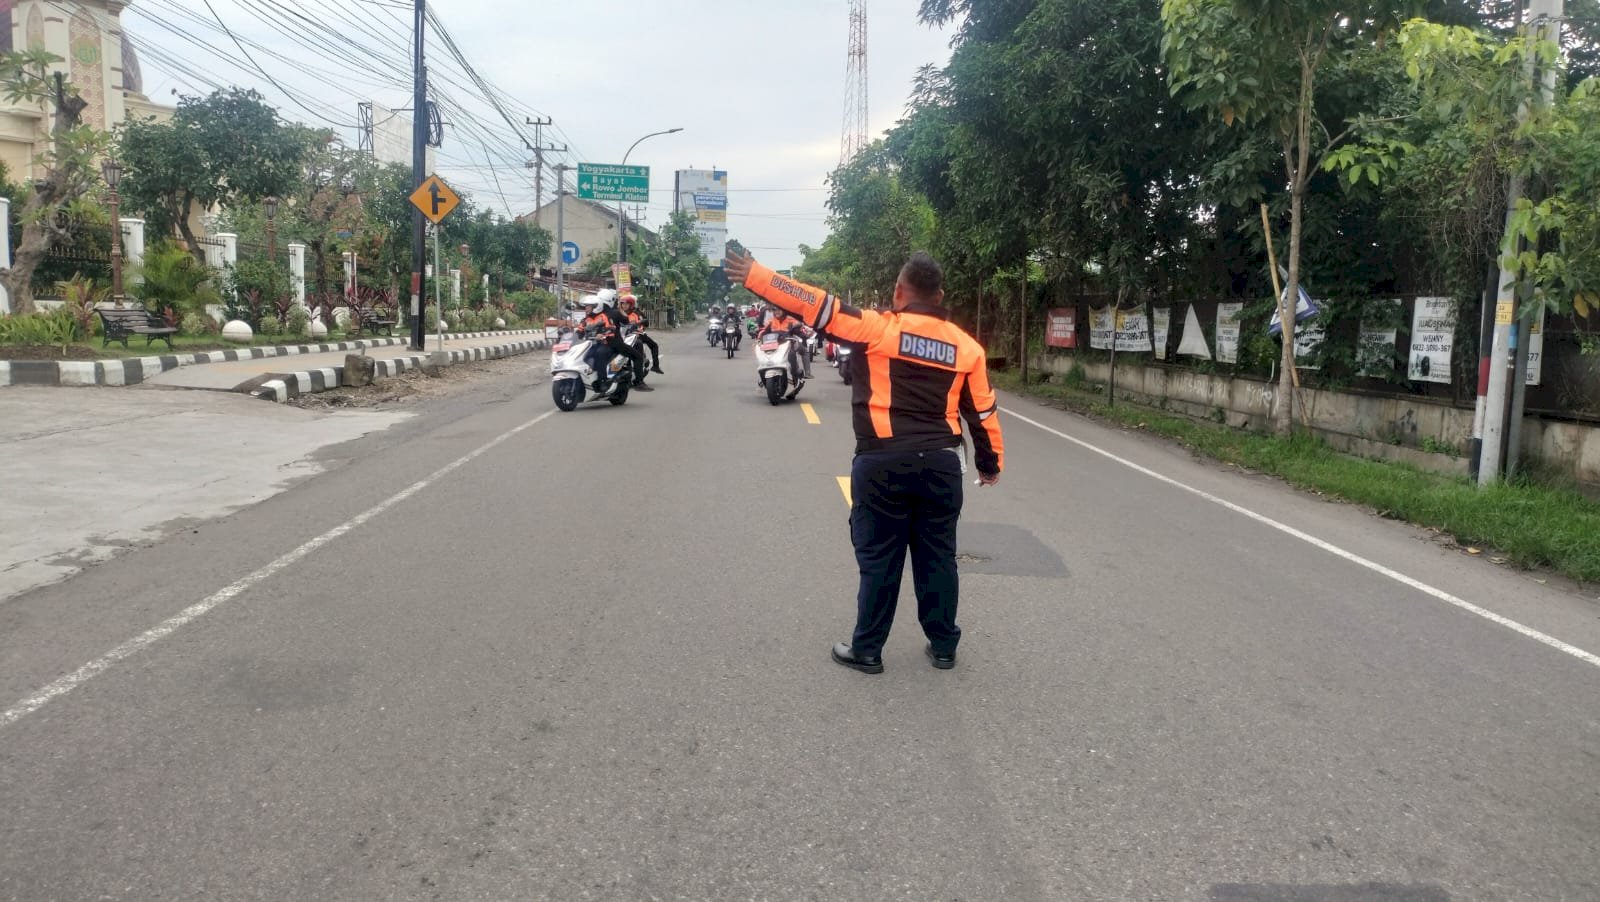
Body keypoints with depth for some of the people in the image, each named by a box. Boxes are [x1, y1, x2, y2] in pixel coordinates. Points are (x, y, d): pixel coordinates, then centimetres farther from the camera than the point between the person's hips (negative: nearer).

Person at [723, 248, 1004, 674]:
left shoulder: (879, 327, -6)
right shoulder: (966, 345, 6)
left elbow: (816, 306, -11)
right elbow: (984, 412, 10)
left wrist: (753, 274, -9)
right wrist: (991, 463, 24)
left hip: (883, 463, -3)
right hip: (941, 463, 4)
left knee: (879, 558, 6)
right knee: (937, 557, 14)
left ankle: (866, 649, 16)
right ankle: (943, 645, 24)